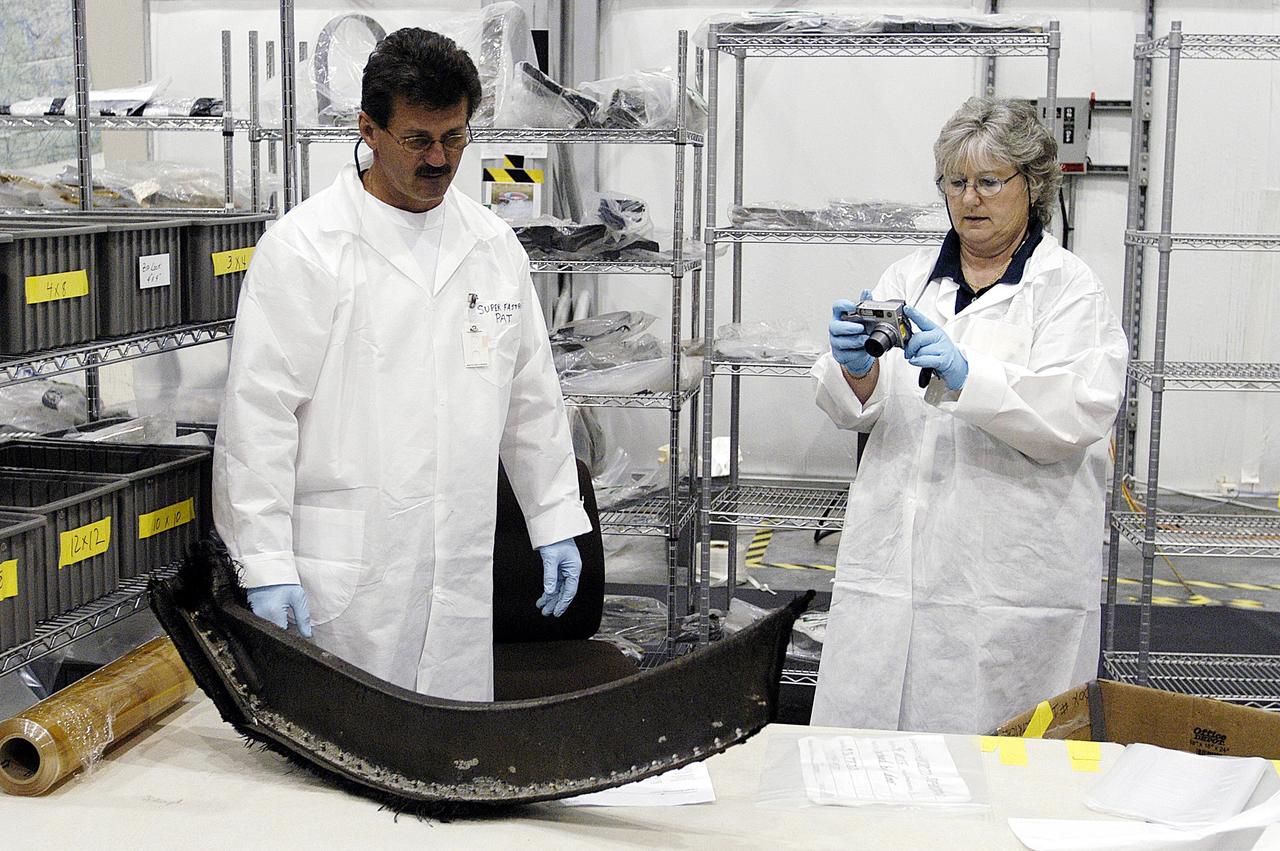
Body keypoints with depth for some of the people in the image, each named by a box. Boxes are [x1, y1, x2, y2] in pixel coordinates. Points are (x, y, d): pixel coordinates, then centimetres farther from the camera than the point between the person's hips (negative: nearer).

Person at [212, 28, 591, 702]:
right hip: (343, 578, -5)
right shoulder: (303, 247, -6)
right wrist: (266, 565, -14)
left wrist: (556, 522, 16)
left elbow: (532, 398, 18)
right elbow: (258, 413, -10)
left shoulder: (493, 246, 11)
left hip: (461, 569, 5)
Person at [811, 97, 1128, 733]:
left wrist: (967, 376, -25)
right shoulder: (908, 279, 15)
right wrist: (855, 370, -16)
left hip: (1013, 578, -3)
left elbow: (1076, 414, -12)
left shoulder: (1069, 288, 3)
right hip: (893, 561, 4)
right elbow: (853, 412, 7)